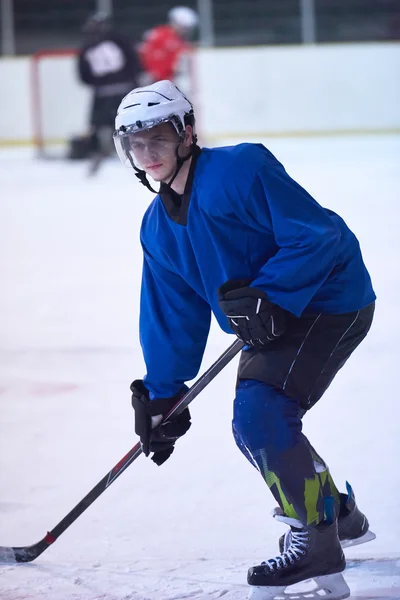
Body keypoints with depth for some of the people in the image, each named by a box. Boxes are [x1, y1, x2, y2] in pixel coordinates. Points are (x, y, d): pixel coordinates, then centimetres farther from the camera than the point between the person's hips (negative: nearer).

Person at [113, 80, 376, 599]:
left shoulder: (241, 169, -21)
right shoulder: (158, 229, 6)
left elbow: (317, 234, -25)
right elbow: (172, 317, 12)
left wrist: (266, 295, -30)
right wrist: (162, 396, 8)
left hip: (329, 300, -10)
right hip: (272, 323, 10)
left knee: (260, 414, -21)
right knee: (256, 430, 14)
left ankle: (315, 540, -12)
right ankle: (339, 514, 34)